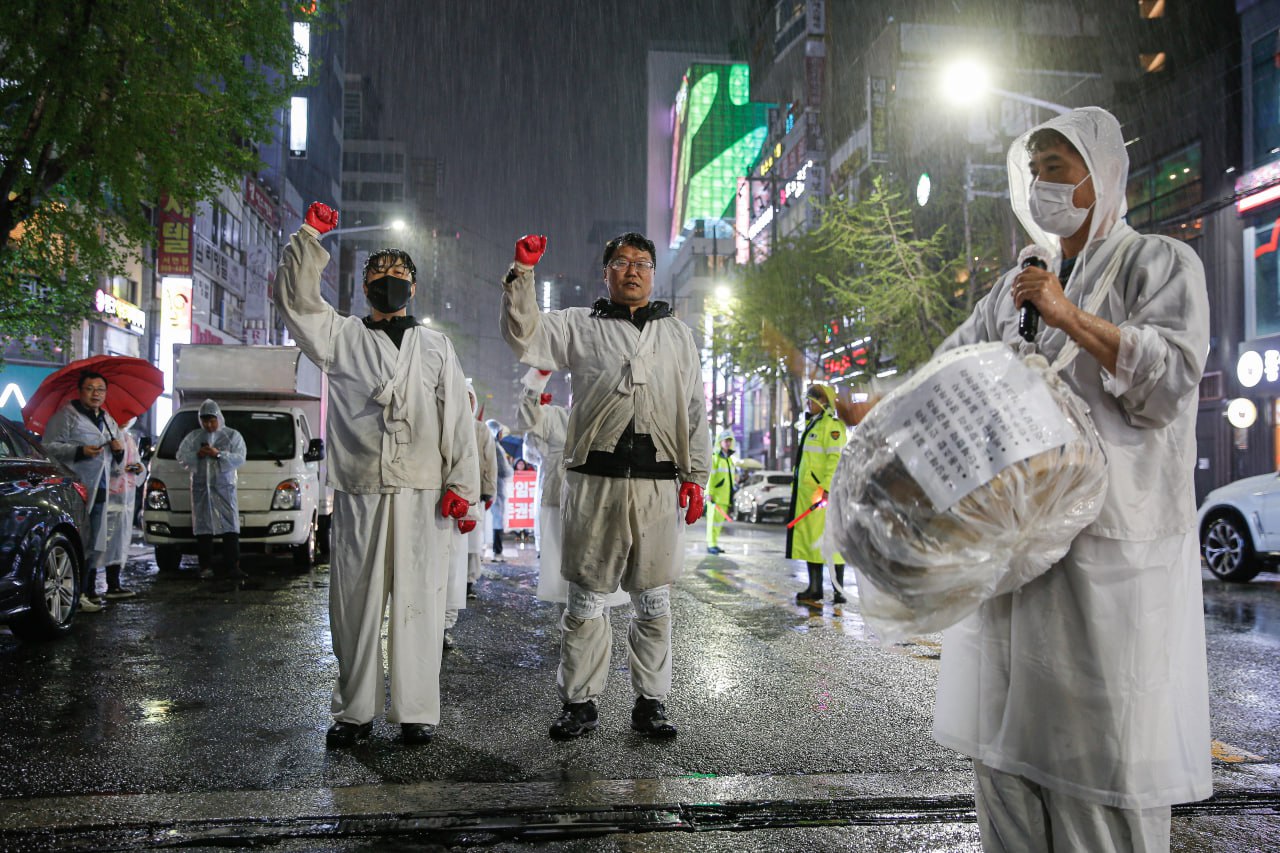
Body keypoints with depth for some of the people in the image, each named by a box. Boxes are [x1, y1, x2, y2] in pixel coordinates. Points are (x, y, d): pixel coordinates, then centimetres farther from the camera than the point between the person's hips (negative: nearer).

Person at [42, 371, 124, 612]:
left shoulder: (109, 421, 22)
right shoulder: (66, 414, 1)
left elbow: (115, 465, 28)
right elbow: (49, 447, -9)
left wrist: (119, 452, 6)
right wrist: (80, 451, -20)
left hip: (100, 492, 7)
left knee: (94, 544, 9)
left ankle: (89, 591, 16)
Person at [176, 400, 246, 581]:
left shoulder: (232, 435, 7)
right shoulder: (193, 436, 16)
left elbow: (240, 458, -4)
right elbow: (181, 456, 8)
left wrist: (219, 454, -16)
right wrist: (197, 454, -10)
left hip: (224, 487, -2)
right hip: (201, 488, 2)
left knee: (229, 526, -9)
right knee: (203, 527, -2)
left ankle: (232, 567, -10)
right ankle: (206, 567, 1)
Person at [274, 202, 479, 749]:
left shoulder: (436, 346, 16)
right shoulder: (341, 337, 16)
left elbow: (456, 418, 9)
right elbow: (295, 299, 2)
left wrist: (461, 483, 0)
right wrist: (310, 237, -5)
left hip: (422, 493, 0)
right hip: (357, 493, 0)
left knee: (418, 601, 0)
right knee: (355, 602, 4)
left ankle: (416, 711, 9)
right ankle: (355, 711, 15)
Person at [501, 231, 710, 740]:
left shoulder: (677, 334, 17)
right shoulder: (579, 326, 11)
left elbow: (695, 411, 15)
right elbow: (523, 336, -3)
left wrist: (695, 477, 8)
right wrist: (523, 273, -13)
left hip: (658, 484, 2)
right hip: (594, 481, -2)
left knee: (655, 602, 8)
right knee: (586, 599, 5)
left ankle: (650, 703, 20)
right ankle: (579, 702, 18)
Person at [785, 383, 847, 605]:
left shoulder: (832, 425, -9)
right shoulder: (812, 425, 21)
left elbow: (836, 459, -18)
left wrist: (826, 488, -25)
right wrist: (798, 486, 23)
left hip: (824, 493, -10)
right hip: (807, 493, 10)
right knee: (810, 539, 9)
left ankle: (838, 591, -1)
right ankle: (815, 589, 15)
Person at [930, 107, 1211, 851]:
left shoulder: (1162, 263, 1)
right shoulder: (1019, 285, 17)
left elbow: (1173, 379, -12)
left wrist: (1072, 319, -16)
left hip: (1115, 543, -5)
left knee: (1104, 736, -1)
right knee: (1007, 728, 11)